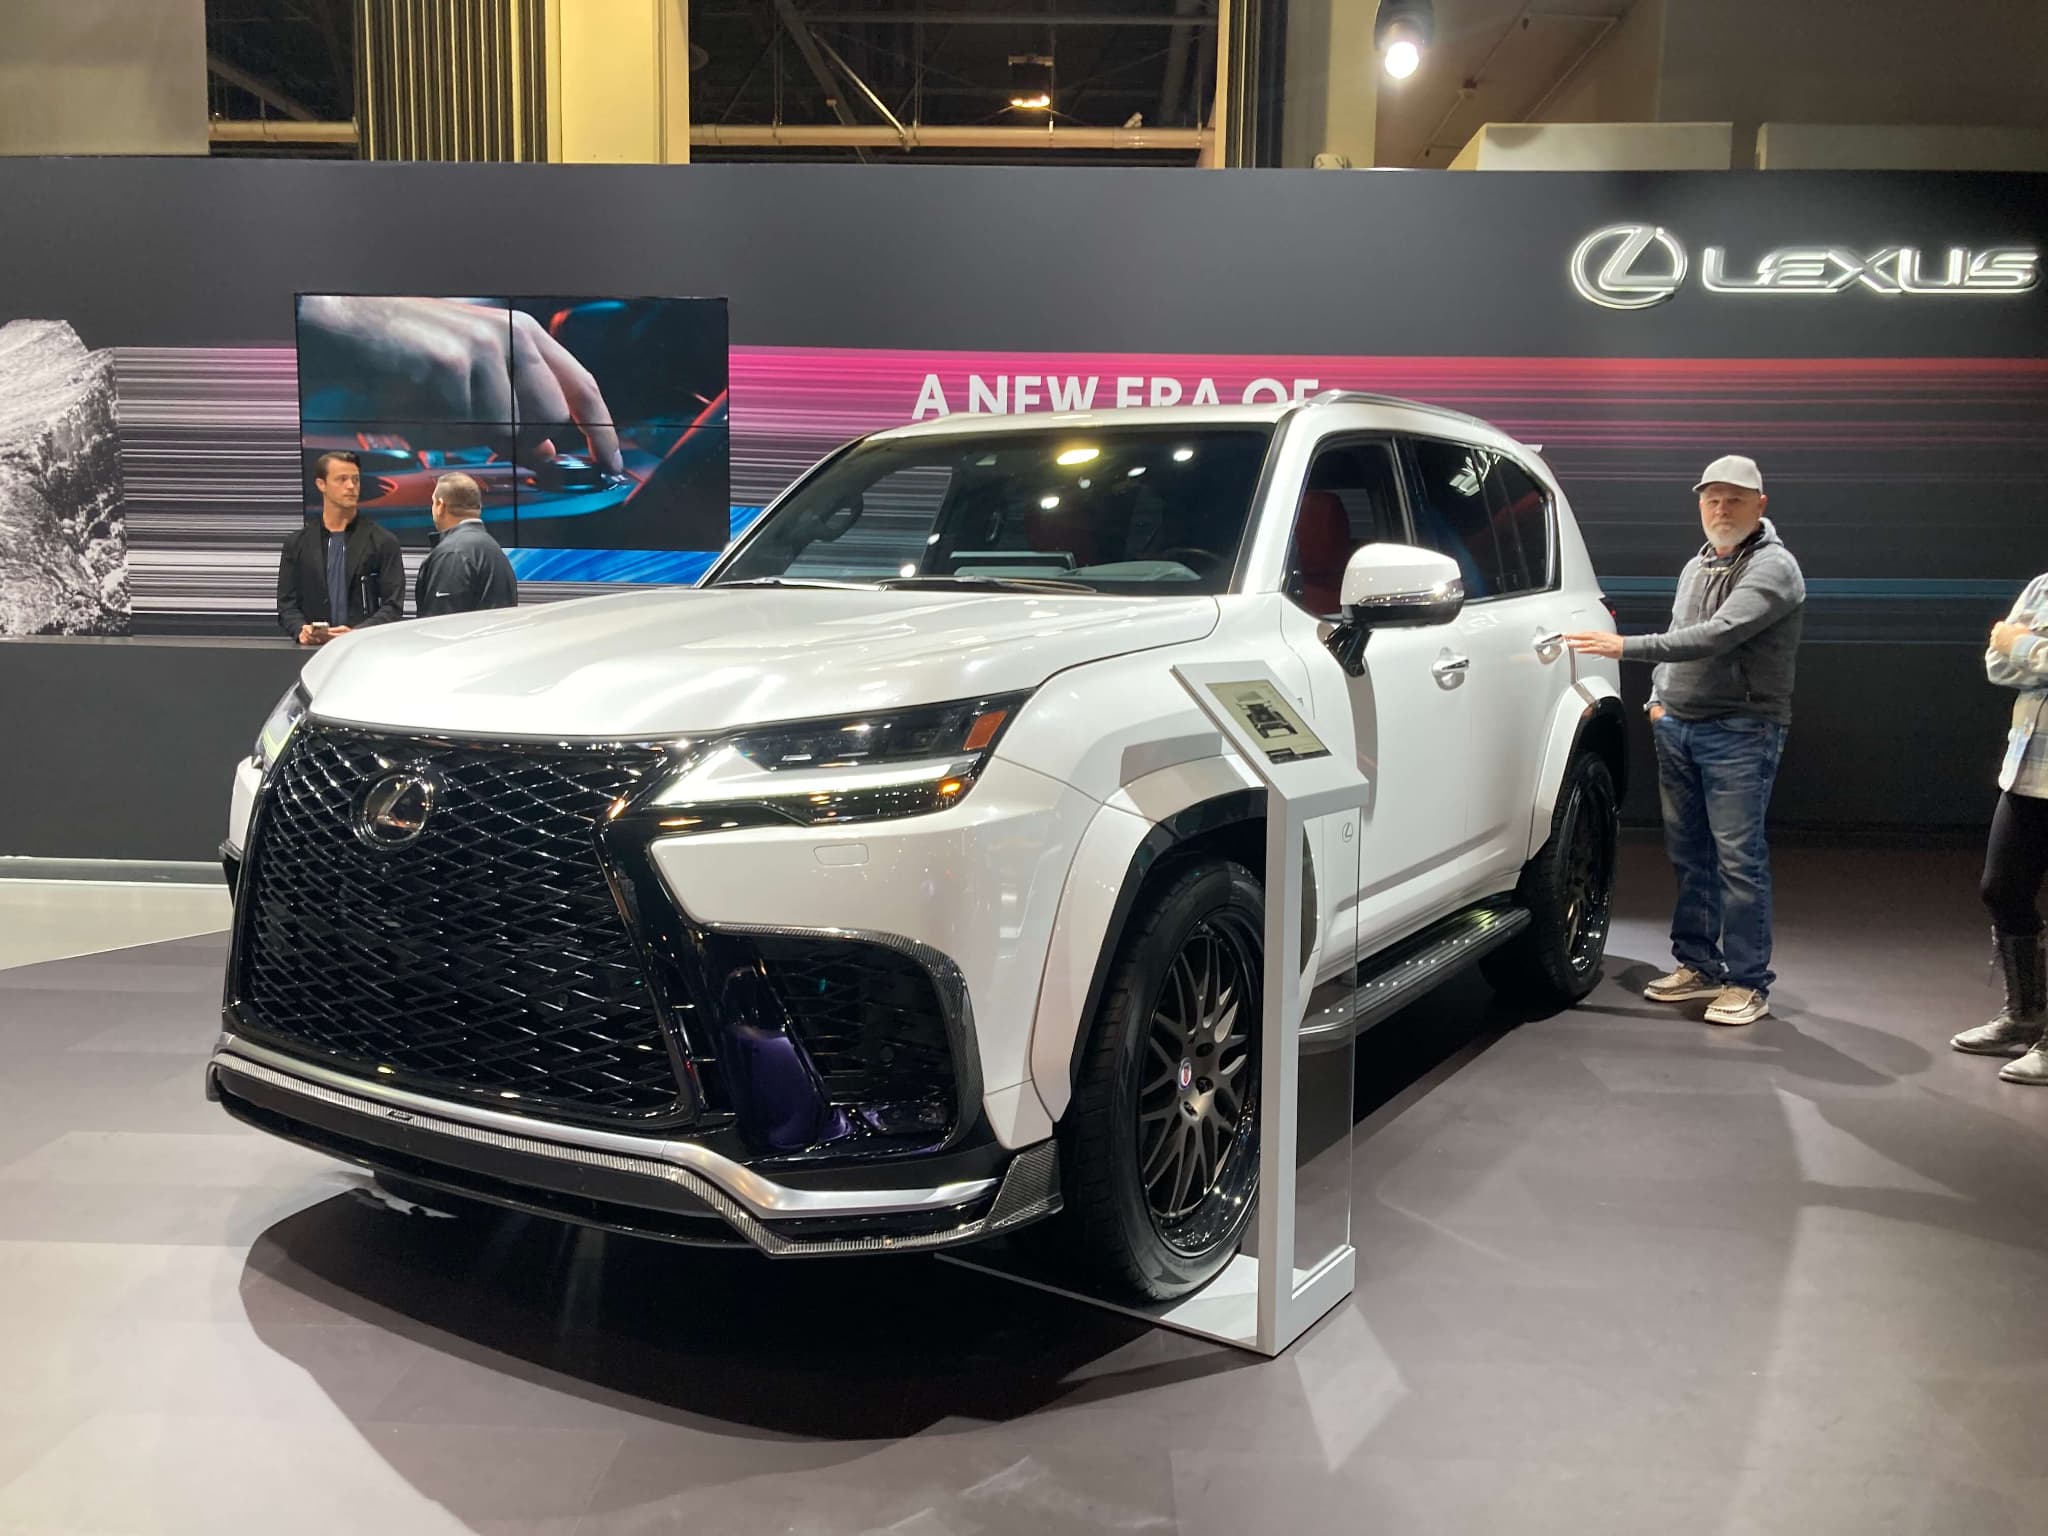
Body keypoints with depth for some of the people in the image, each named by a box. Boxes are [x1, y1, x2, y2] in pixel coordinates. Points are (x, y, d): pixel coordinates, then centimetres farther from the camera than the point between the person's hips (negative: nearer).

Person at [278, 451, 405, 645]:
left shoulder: (383, 542, 6)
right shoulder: (297, 544, 14)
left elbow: (393, 605, 1)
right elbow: (287, 602, 14)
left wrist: (357, 633, -13)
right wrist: (300, 629, -7)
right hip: (313, 649, 2)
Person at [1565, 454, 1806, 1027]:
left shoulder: (1772, 568, -10)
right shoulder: (1696, 567, 17)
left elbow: (1714, 637, -23)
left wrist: (1624, 647, -24)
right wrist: (1659, 698, 10)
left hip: (1740, 733, -8)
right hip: (1676, 727, 8)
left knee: (1738, 858, -6)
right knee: (1689, 855, 11)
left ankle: (1748, 982, 2)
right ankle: (1699, 965, 22)